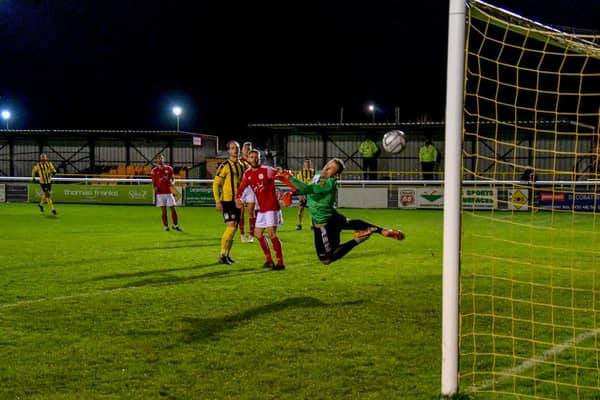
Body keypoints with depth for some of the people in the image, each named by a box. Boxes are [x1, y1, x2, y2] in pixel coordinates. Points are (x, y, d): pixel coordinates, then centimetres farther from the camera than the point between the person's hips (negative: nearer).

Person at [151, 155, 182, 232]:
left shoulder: (169, 169, 5)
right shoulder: (154, 171, 1)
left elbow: (172, 178, 15)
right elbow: (153, 182, 7)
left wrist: (172, 182, -7)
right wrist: (155, 187, -13)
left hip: (169, 192, 1)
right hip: (160, 193, -1)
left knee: (173, 209, 0)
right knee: (163, 210, 1)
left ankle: (175, 225, 13)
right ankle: (166, 226, 9)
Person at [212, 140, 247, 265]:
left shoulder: (242, 165, 10)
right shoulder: (224, 166, -10)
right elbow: (216, 184, -10)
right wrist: (217, 201, -16)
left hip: (237, 201, 7)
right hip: (227, 201, -7)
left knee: (234, 229, 8)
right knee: (231, 227, -15)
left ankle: (227, 254, 18)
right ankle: (222, 255, -6)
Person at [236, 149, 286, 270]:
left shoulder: (266, 170, -13)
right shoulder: (247, 174, 7)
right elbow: (242, 187, 23)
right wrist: (238, 197, 7)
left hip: (272, 206, -8)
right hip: (261, 208, 8)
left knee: (272, 234, -14)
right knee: (258, 233, 11)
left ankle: (280, 263, -9)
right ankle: (269, 260, 22)